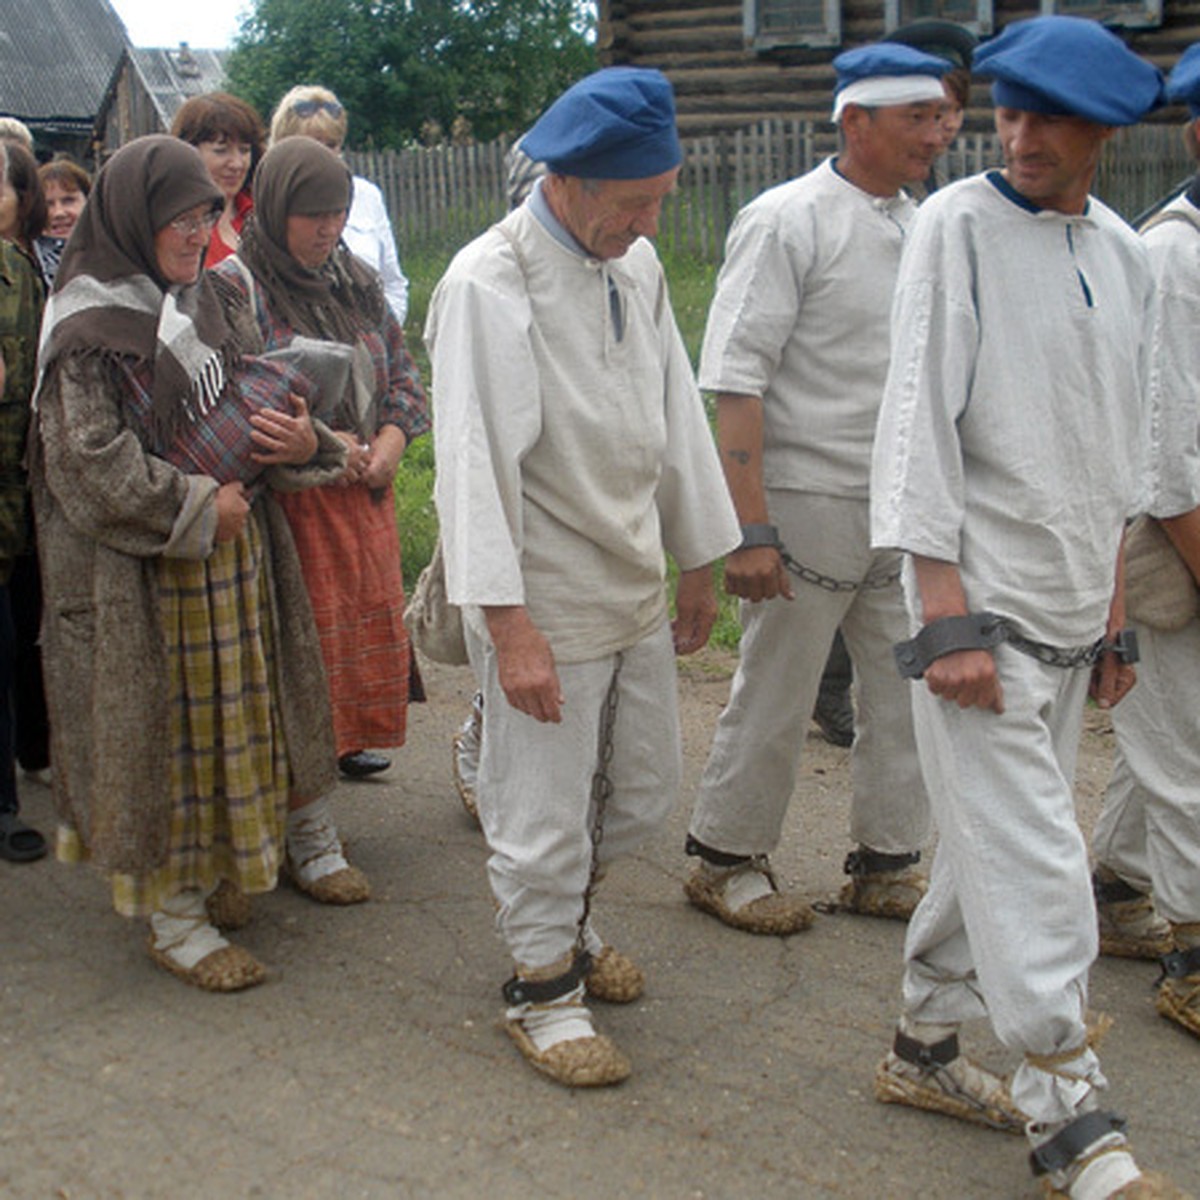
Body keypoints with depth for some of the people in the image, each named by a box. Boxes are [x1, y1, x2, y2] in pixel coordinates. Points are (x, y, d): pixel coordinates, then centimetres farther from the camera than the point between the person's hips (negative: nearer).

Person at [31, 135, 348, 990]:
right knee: (162, 733, 1)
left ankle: (216, 878, 30)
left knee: (227, 720, 14)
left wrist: (302, 444, -5)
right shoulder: (90, 327, -13)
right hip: (142, 577, -7)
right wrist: (195, 509, -15)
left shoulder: (197, 305, 11)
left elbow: (247, 402, 17)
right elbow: (91, 465, -18)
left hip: (229, 557, 8)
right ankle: (171, 917, 14)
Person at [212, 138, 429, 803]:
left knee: (369, 620, 13)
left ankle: (343, 743, 31)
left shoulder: (356, 279, 12)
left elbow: (402, 373, 17)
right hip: (287, 499, -6)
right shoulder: (234, 287, -9)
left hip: (366, 492, 7)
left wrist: (390, 439, -3)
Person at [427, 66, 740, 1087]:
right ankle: (543, 988, 26)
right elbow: (475, 464, -20)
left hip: (636, 590, 8)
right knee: (545, 816, 4)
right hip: (544, 603, -7)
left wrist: (699, 564, 17)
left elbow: (677, 414, 15)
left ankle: (565, 914, 44)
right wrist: (510, 627, -23)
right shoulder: (489, 285, -17)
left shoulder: (637, 265, 6)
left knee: (645, 791, 19)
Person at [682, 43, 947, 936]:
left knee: (911, 692, 12)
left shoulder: (919, 225, 12)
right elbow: (736, 382, -15)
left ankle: (887, 867, 28)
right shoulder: (789, 222, -10)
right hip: (810, 503, -7)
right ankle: (726, 861, 23)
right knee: (775, 697, 5)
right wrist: (751, 528, -20)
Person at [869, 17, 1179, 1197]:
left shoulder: (1124, 254, 11)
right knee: (1033, 864, -7)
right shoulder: (957, 225, -8)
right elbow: (919, 420, -13)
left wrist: (1111, 605, 17)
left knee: (994, 839, 14)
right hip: (980, 598, -7)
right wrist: (947, 615, -18)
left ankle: (923, 1049, 31)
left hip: (1069, 609, 7)